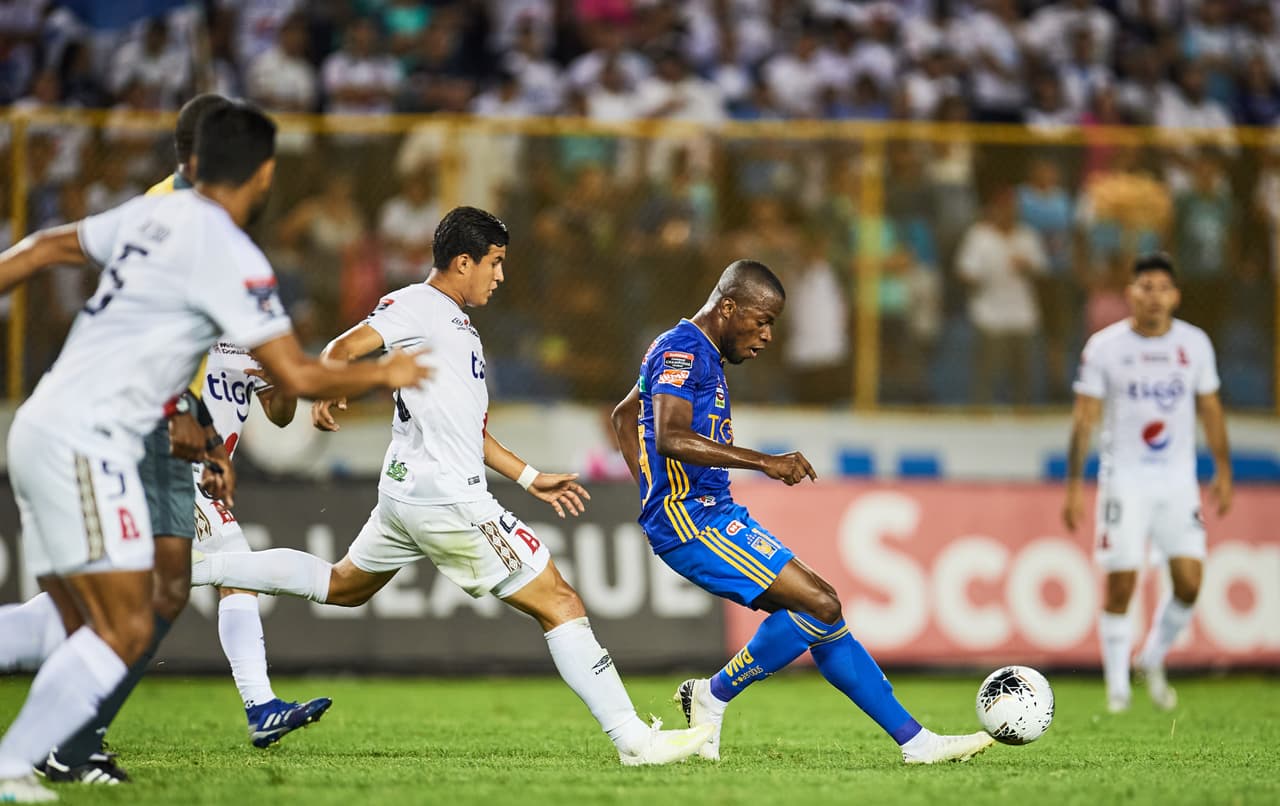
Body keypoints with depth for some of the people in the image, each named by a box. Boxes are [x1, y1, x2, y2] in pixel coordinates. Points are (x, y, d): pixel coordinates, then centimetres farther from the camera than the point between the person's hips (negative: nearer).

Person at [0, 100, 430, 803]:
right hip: (85, 442, -9)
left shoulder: (151, 214, 12)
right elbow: (297, 378, -11)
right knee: (124, 633, -10)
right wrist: (384, 374, 5)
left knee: (92, 634, 8)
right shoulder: (231, 257, -12)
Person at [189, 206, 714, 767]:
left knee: (341, 587, 28)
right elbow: (342, 350, -18)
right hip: (446, 498, -11)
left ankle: (201, 568, 28)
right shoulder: (417, 305, -7)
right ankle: (633, 738, -10)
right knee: (560, 603, -9)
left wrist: (529, 479, 27)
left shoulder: (461, 329, 22)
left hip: (407, 493, 11)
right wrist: (328, 394, -37)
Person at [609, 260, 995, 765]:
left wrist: (654, 495, 25)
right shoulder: (681, 351, -12)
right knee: (820, 607, -17)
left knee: (821, 613, 5)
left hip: (714, 513, 10)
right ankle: (713, 696, -6)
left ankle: (914, 740, 6)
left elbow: (624, 415, 34)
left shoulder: (701, 355, 20)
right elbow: (670, 438, -28)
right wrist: (764, 463, -30)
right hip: (691, 519, -10)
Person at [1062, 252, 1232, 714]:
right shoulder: (1105, 347, -4)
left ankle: (1153, 659, 18)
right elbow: (1084, 418, -2)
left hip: (1178, 482, 2)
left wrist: (1223, 471, 10)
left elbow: (1210, 408, 13)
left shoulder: (1195, 344, 4)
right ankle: (1117, 687, 6)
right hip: (1124, 480, -2)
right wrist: (1074, 486, -7)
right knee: (1120, 584, -6)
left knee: (1189, 580, -7)